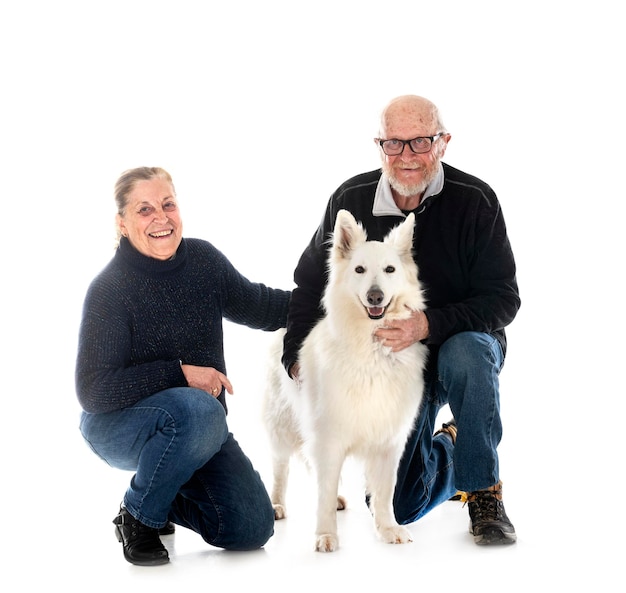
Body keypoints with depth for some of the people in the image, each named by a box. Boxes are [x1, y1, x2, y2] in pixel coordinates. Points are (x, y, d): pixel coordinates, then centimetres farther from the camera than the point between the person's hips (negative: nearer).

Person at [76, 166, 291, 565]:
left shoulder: (203, 259, -5)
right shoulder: (109, 289, -20)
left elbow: (257, 306, 12)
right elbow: (94, 392, -22)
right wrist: (180, 373, -25)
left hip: (197, 428, 5)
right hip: (118, 426, -5)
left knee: (252, 529, -6)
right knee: (197, 410, -37)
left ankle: (164, 497, 23)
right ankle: (138, 517, -12)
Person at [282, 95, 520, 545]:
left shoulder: (475, 200, -17)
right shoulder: (351, 200, -8)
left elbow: (503, 298, -20)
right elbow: (310, 281, 4)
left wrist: (430, 325, -34)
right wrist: (296, 353, -7)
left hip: (464, 343, -2)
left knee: (465, 353, -40)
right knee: (399, 506, -1)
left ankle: (485, 491, -19)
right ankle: (444, 446, 36)